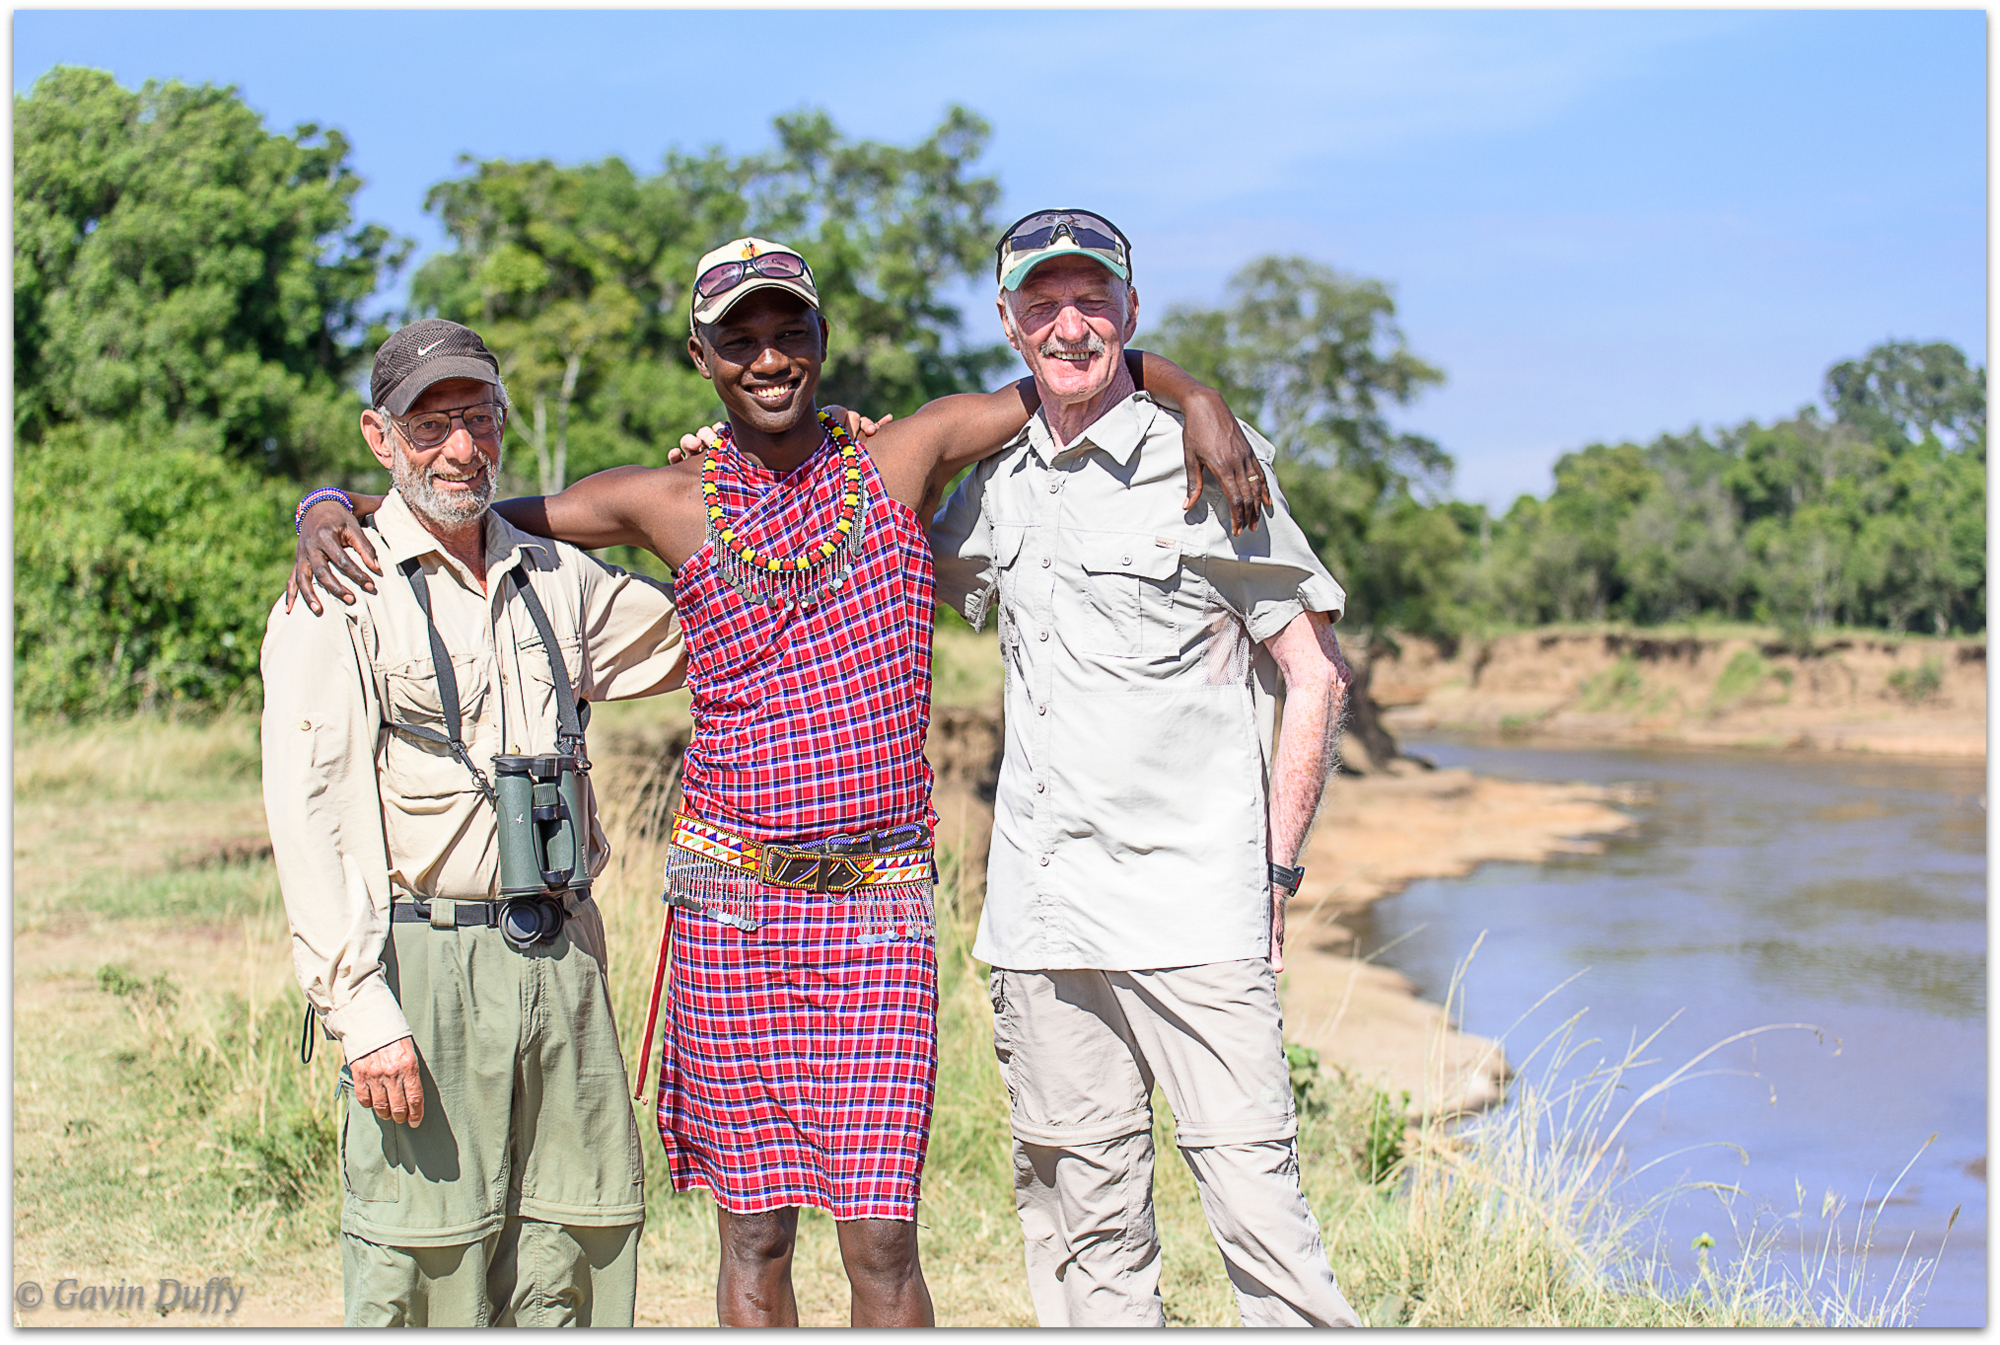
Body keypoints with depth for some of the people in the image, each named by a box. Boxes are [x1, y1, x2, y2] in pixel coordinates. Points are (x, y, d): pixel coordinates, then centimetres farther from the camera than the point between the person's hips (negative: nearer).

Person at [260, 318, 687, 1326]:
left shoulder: (555, 579, 14)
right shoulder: (339, 595, -3)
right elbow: (310, 816, -10)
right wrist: (363, 1012, -17)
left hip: (563, 959, 5)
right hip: (423, 966, -5)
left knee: (578, 1256, 6)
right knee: (425, 1276, -5)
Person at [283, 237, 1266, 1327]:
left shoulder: (902, 459, 5)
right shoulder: (669, 503, 5)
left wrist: (1197, 399, -3)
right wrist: (328, 513, -7)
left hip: (879, 905, -1)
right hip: (730, 905, 1)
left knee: (880, 1243, -3)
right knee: (754, 1234, 7)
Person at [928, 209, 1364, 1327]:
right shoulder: (995, 487, 13)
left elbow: (1317, 677, 0)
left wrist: (1276, 872, -5)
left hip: (1193, 907, -5)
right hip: (1039, 915, 5)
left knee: (1256, 1196, -9)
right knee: (1080, 1211, 9)